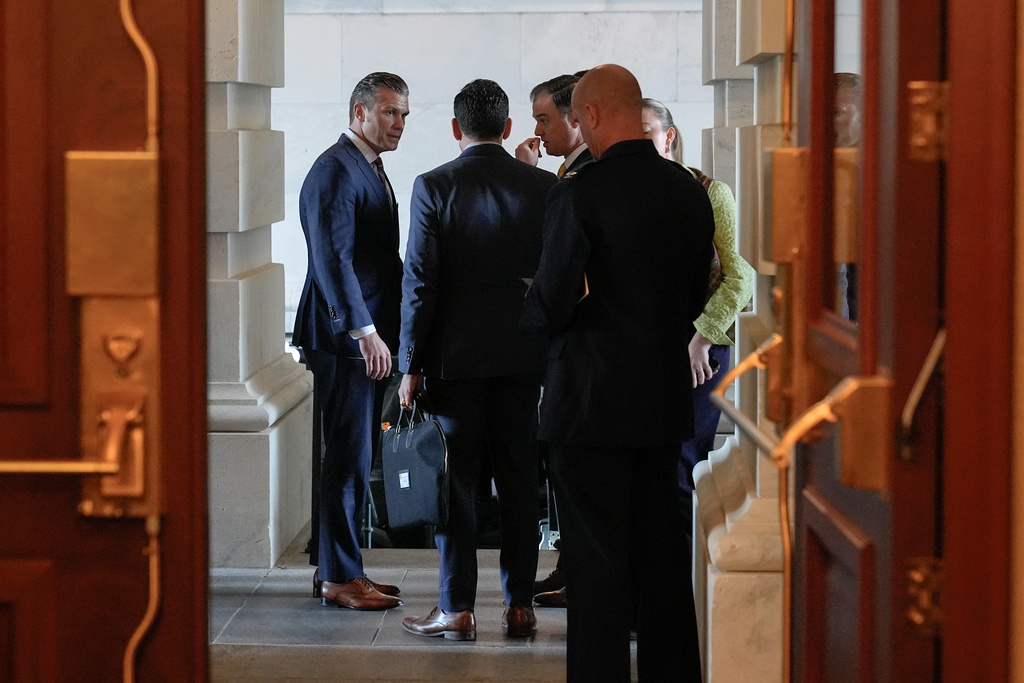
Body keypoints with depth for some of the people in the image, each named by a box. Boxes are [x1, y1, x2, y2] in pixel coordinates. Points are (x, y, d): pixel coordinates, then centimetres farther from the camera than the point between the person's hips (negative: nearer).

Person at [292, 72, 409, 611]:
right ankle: (338, 576, 0)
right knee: (349, 456, -6)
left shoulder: (370, 169, 18)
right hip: (345, 338, -10)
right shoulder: (334, 171, -13)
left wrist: (383, 330, 16)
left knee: (354, 457, 13)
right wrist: (365, 332, -24)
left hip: (369, 335, 10)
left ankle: (335, 568, 20)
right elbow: (332, 259, -21)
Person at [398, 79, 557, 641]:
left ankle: (457, 610, 5)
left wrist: (411, 364, -3)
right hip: (522, 355, 3)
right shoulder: (543, 187, 0)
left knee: (456, 482, 3)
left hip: (454, 355, -2)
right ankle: (519, 606, 12)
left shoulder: (433, 187, -8)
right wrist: (549, 349, 13)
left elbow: (419, 280, -9)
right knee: (518, 479, 9)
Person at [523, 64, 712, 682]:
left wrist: (533, 307, 5)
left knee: (597, 560, 0)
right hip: (666, 400, 6)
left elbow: (552, 306, -16)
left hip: (593, 402, -6)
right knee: (662, 550, 15)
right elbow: (696, 295, 11)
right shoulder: (690, 191, 4)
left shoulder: (580, 195, -17)